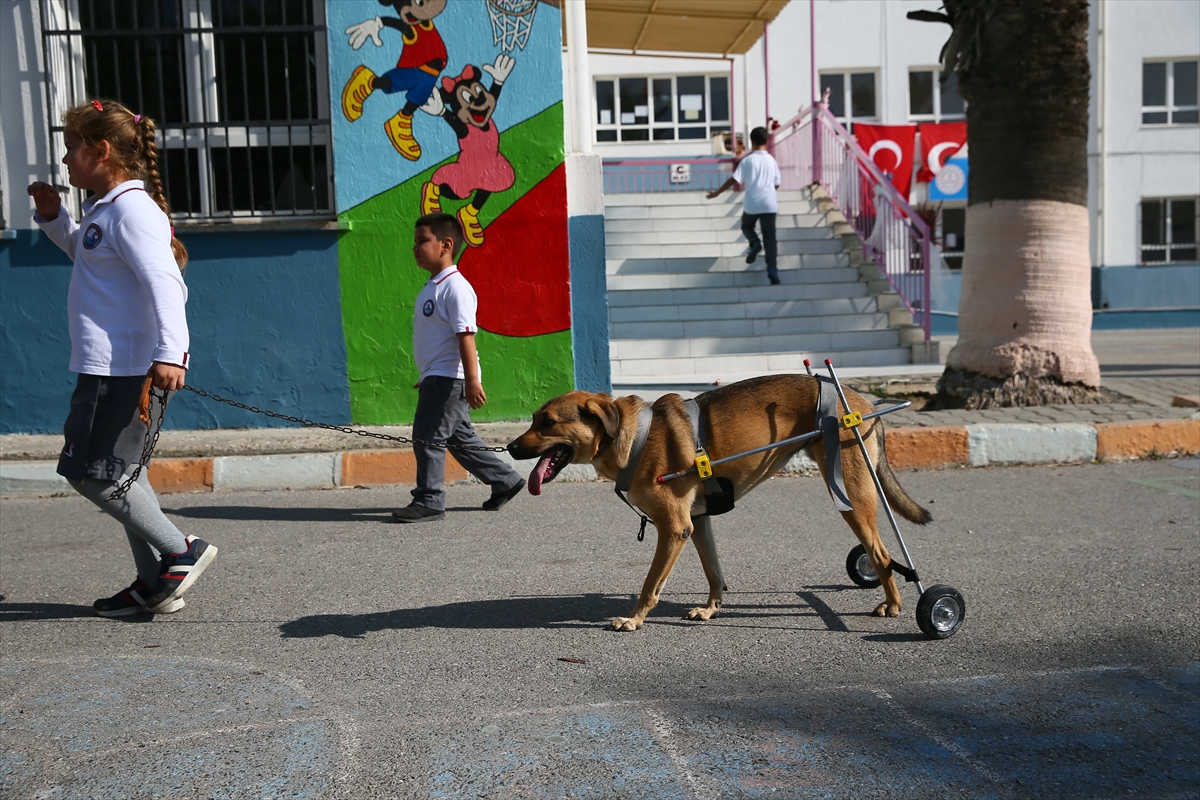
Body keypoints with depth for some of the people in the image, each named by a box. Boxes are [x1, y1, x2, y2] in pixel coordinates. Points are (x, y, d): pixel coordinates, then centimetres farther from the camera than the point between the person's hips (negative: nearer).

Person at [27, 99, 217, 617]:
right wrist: (53, 217, 21)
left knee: (93, 472, -5)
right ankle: (154, 584, 19)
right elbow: (85, 253, 38)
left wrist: (169, 351, -36)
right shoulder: (105, 209, 17)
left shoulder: (131, 208, -14)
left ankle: (182, 551, 4)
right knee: (119, 472, 13)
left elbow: (164, 282, -26)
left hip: (126, 369, -11)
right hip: (111, 366, 11)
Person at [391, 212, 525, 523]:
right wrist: (426, 379, 26)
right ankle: (504, 480, 26)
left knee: (428, 437, -6)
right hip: (437, 378, 10)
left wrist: (472, 380, -26)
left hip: (449, 378, -10)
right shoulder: (433, 287, 15)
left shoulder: (455, 287, -16)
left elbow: (465, 335, -22)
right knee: (460, 438, 16)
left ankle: (429, 501, 4)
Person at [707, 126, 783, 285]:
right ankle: (772, 269, -9)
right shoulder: (772, 160, 6)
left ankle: (754, 242, -6)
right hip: (769, 204, 2)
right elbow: (777, 184, 12)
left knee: (746, 226, 25)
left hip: (752, 203, -2)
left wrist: (716, 193, 0)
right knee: (770, 237, 4)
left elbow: (734, 180, -9)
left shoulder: (748, 160, -4)